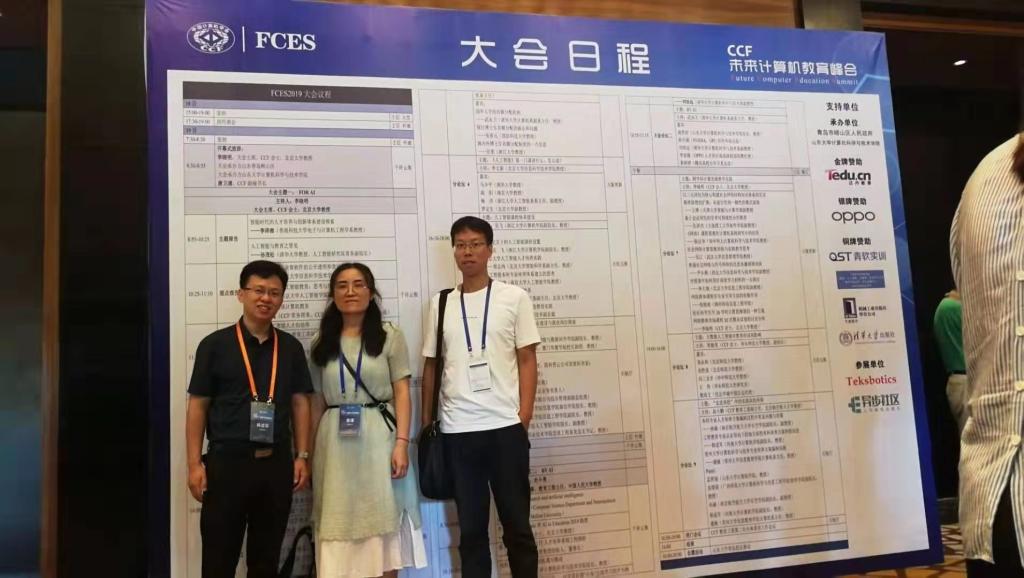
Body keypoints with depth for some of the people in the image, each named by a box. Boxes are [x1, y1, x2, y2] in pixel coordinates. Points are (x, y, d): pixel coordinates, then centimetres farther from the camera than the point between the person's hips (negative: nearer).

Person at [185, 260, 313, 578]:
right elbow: (198, 406, -1)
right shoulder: (215, 344, -2)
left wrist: (302, 456, 2)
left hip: (276, 463, 3)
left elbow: (300, 403, 8)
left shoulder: (291, 347, 6)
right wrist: (195, 463, -6)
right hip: (227, 461, -2)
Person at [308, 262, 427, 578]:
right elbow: (317, 402, 12)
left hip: (378, 436, -2)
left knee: (383, 525, 3)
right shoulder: (321, 343, 11)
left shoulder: (390, 336, 3)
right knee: (339, 525, 5)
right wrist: (308, 452, 8)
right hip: (335, 442, 2)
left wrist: (401, 443, -12)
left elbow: (402, 393, -2)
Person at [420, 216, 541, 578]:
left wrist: (524, 418, -7)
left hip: (505, 426, -2)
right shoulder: (440, 304, 9)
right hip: (456, 430, 2)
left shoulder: (514, 297, 3)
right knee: (471, 528, 10)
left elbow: (527, 360, 1)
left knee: (516, 524, 6)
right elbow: (431, 366, 13)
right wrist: (427, 422, 8)